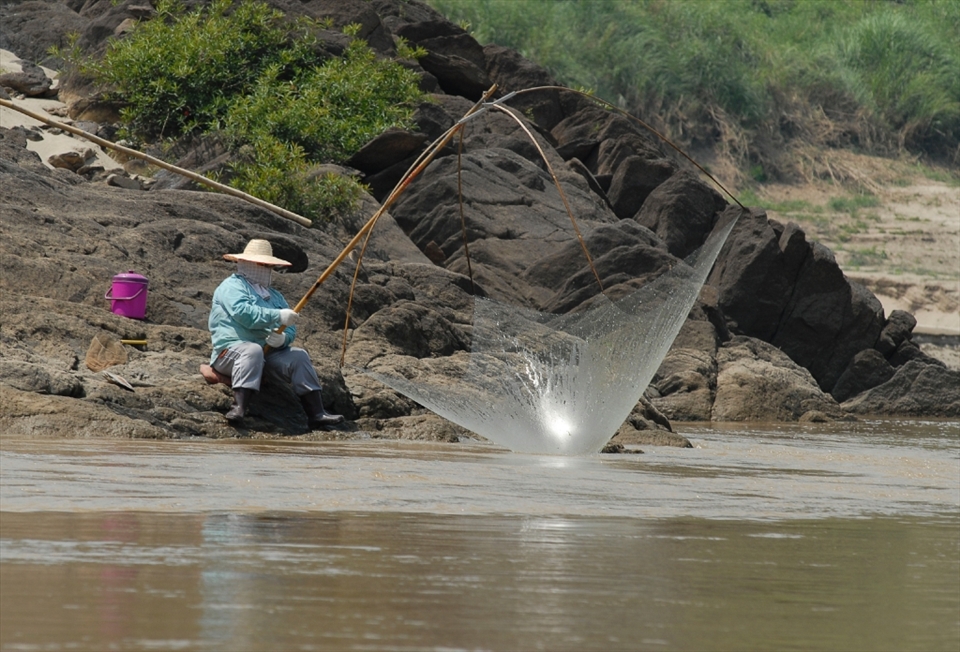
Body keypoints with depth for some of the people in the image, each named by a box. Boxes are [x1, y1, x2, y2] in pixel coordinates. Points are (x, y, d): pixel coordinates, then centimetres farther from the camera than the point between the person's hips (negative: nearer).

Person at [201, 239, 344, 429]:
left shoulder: (273, 296, 24)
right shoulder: (232, 286, 1)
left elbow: (290, 328, 14)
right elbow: (243, 313, -19)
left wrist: (284, 338, -11)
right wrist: (278, 316, -22)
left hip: (268, 353, 7)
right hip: (231, 349, -7)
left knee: (299, 356, -9)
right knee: (253, 350, -37)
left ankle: (316, 413, -13)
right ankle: (238, 408, -51)